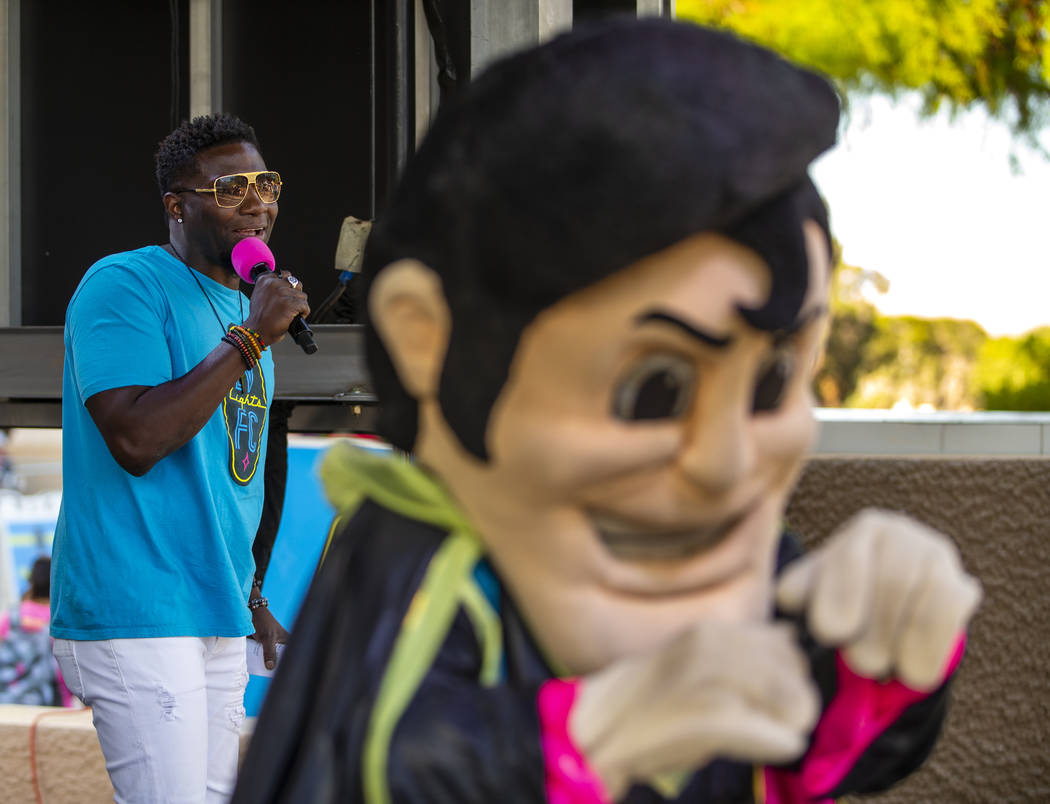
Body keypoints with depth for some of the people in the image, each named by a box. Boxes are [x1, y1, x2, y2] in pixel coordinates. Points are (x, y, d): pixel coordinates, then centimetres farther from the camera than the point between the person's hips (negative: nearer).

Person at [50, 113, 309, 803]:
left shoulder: (243, 312, 19)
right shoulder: (125, 284, -8)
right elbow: (135, 441, -21)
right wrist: (250, 340, -18)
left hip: (219, 617, 9)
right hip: (135, 615, -9)